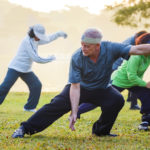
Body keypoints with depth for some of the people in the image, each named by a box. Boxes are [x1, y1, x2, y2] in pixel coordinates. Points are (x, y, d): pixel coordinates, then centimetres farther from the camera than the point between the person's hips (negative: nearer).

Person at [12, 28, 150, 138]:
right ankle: (25, 129, -14)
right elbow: (75, 87, -28)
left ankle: (101, 131, -4)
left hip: (102, 90, 2)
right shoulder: (77, 58, -28)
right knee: (58, 105, -19)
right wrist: (74, 113, -34)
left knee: (117, 100, -26)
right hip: (81, 87, -1)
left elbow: (138, 49, -27)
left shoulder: (110, 49, -27)